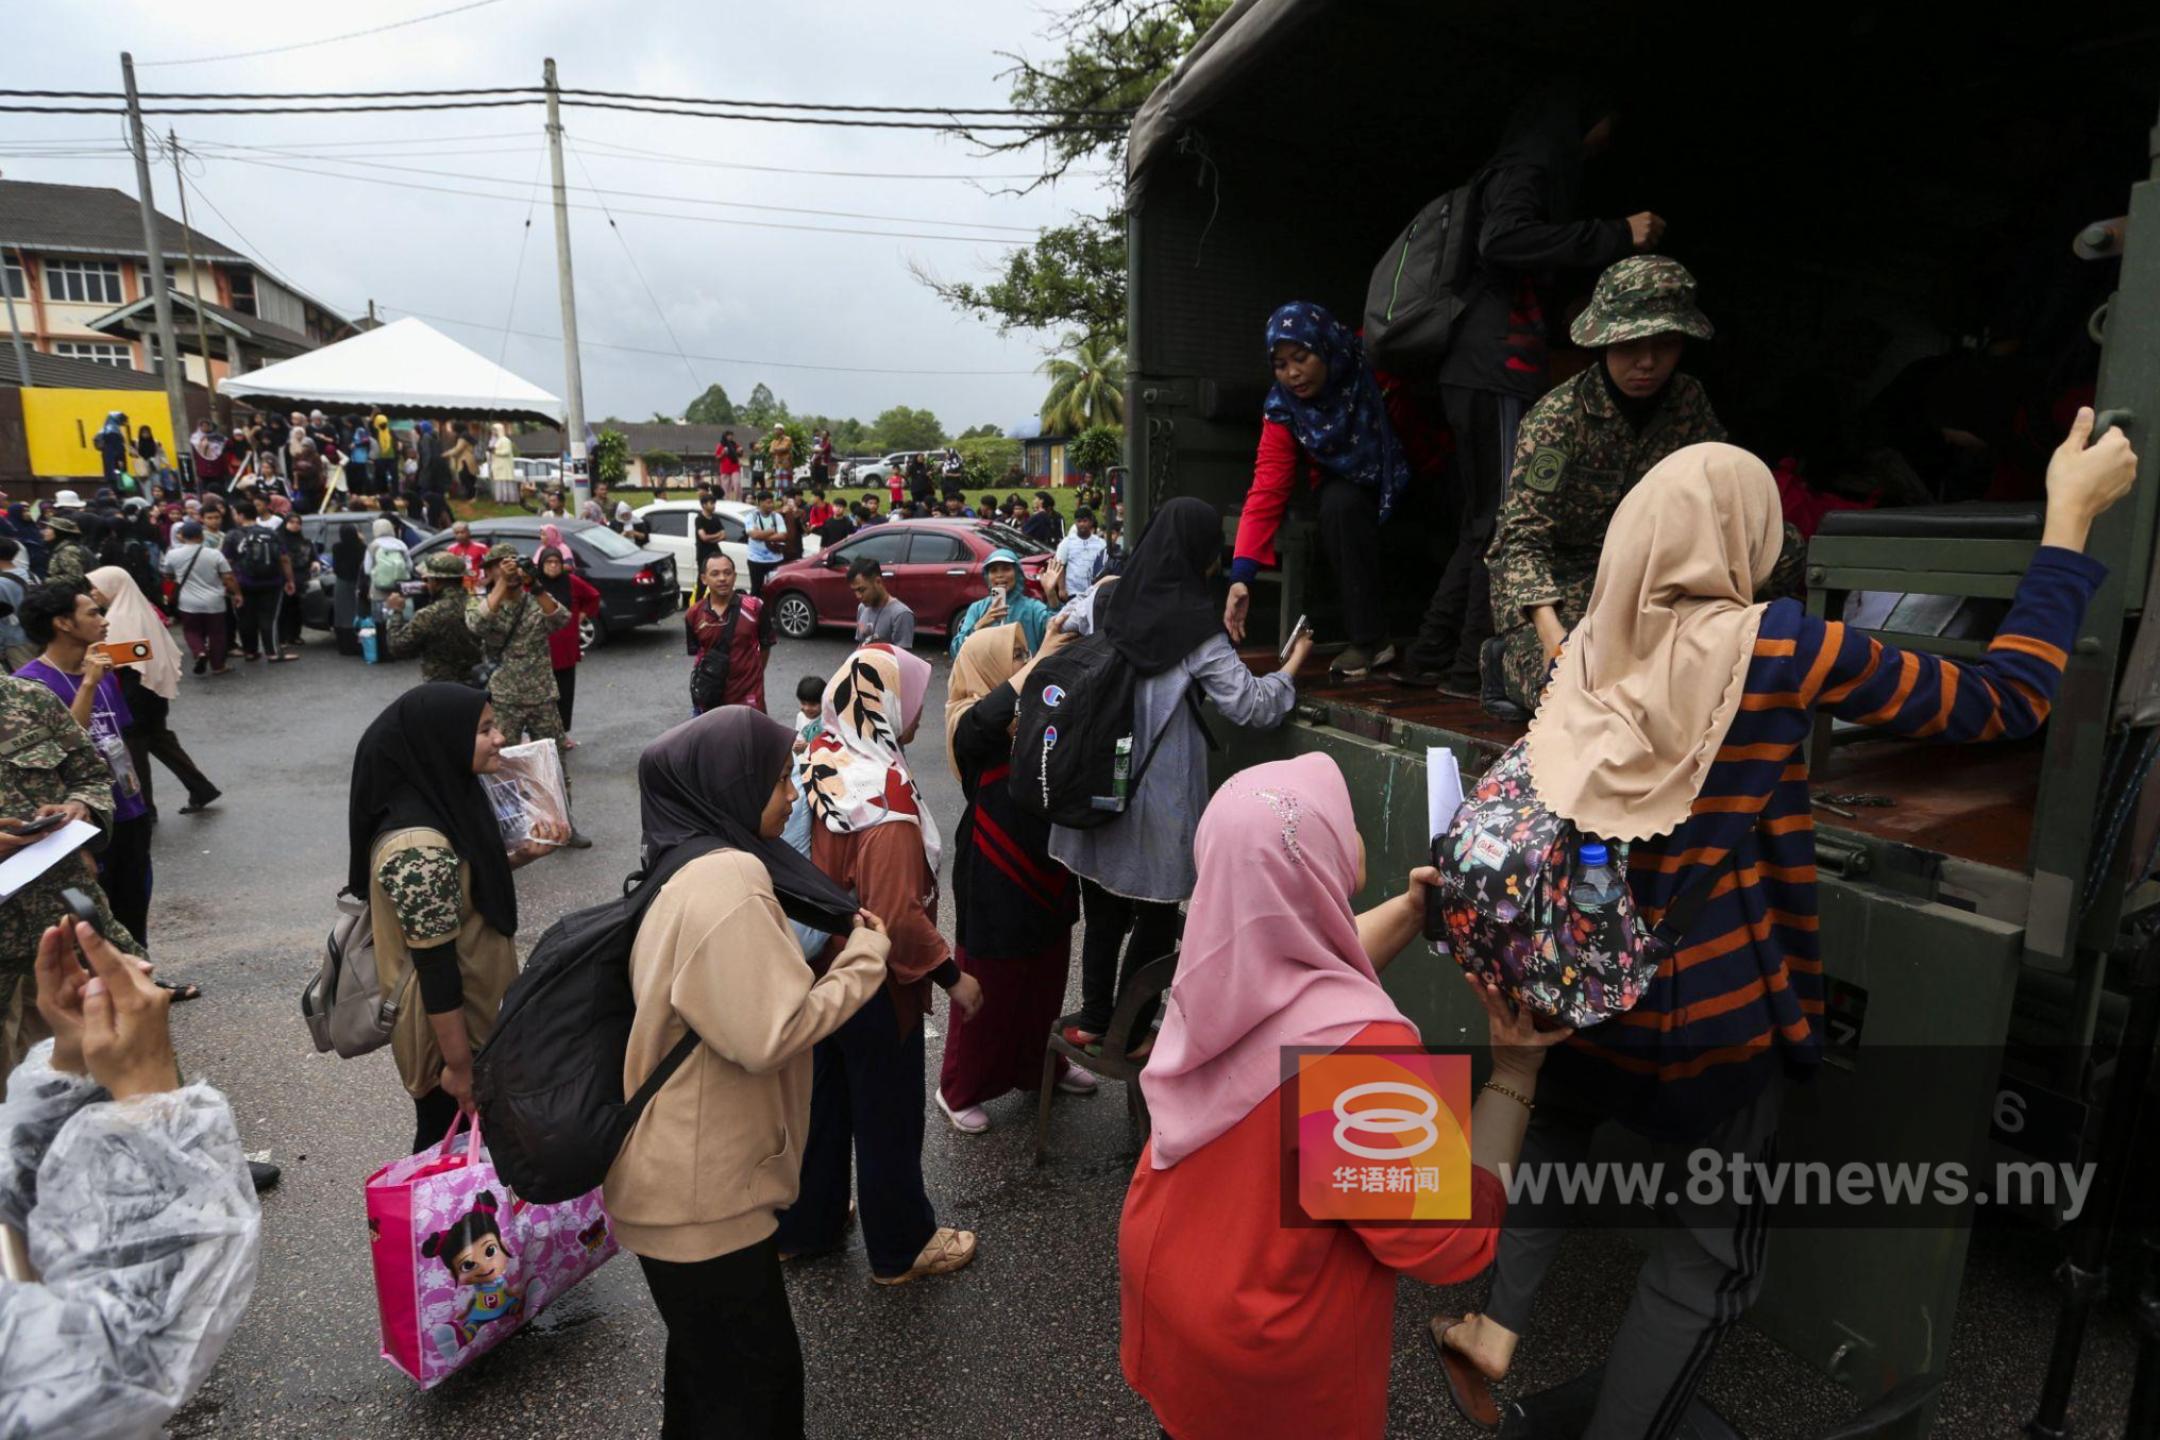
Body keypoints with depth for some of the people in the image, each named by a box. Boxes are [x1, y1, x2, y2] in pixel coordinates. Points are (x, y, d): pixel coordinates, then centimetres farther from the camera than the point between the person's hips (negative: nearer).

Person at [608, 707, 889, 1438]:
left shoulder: (691, 868, 6)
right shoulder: (727, 880, -28)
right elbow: (769, 1034, -29)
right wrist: (864, 955, -18)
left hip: (689, 1171, 10)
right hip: (700, 1190, -10)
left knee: (710, 1358, 29)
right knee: (748, 1379, 11)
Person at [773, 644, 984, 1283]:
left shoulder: (819, 762, -6)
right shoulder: (886, 798, -29)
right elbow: (898, 914, -28)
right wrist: (951, 977, -15)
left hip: (816, 969, 8)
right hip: (874, 985, -7)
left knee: (819, 1102, 24)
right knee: (887, 1118, 12)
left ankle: (802, 1226, 43)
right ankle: (902, 1249, 32)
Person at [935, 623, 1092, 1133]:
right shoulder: (971, 723, -16)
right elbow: (993, 714, -38)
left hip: (1046, 867, 7)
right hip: (995, 877, -7)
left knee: (1045, 977, 21)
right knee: (988, 984, 7)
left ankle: (1039, 1064, 42)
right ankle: (959, 1090, 26)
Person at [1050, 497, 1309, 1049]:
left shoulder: (1103, 604, 1)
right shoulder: (1196, 626, -14)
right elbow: (1252, 705, -12)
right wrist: (1292, 666, 4)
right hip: (1158, 796, -5)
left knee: (1102, 909, 18)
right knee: (1156, 913, 13)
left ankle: (1093, 1019, 26)